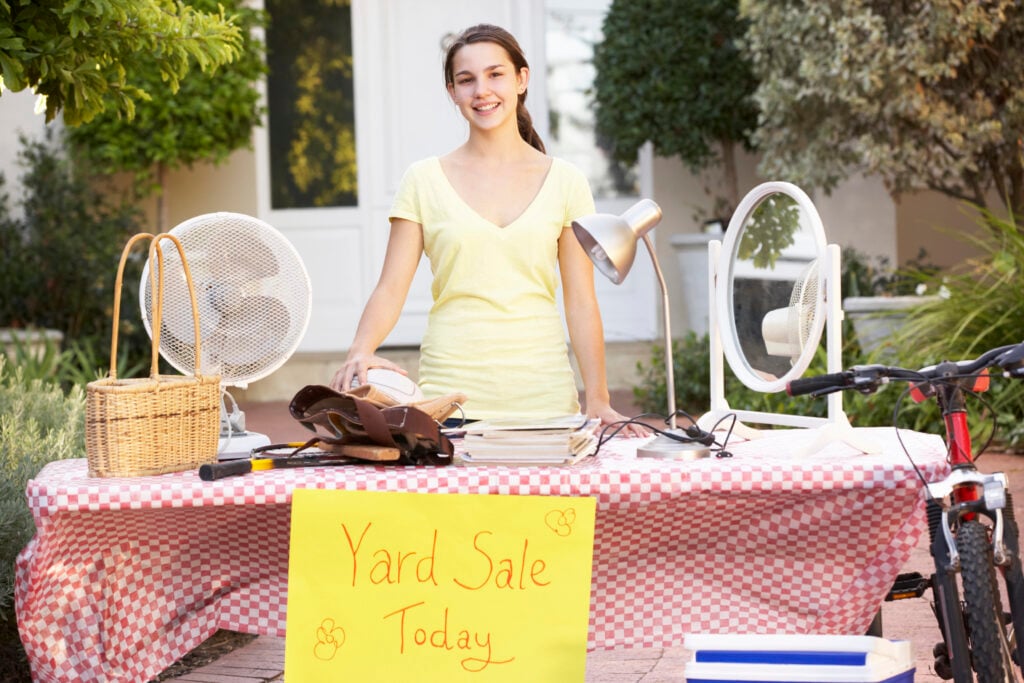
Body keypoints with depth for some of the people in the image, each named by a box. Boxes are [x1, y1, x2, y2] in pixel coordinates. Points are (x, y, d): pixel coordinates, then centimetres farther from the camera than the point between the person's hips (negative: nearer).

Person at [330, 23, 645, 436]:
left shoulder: (564, 183, 6)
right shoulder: (424, 181, 5)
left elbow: (581, 302, 4)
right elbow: (390, 289, 0)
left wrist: (598, 401, -5)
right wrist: (361, 350, -19)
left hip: (542, 394, 1)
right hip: (450, 392, 0)